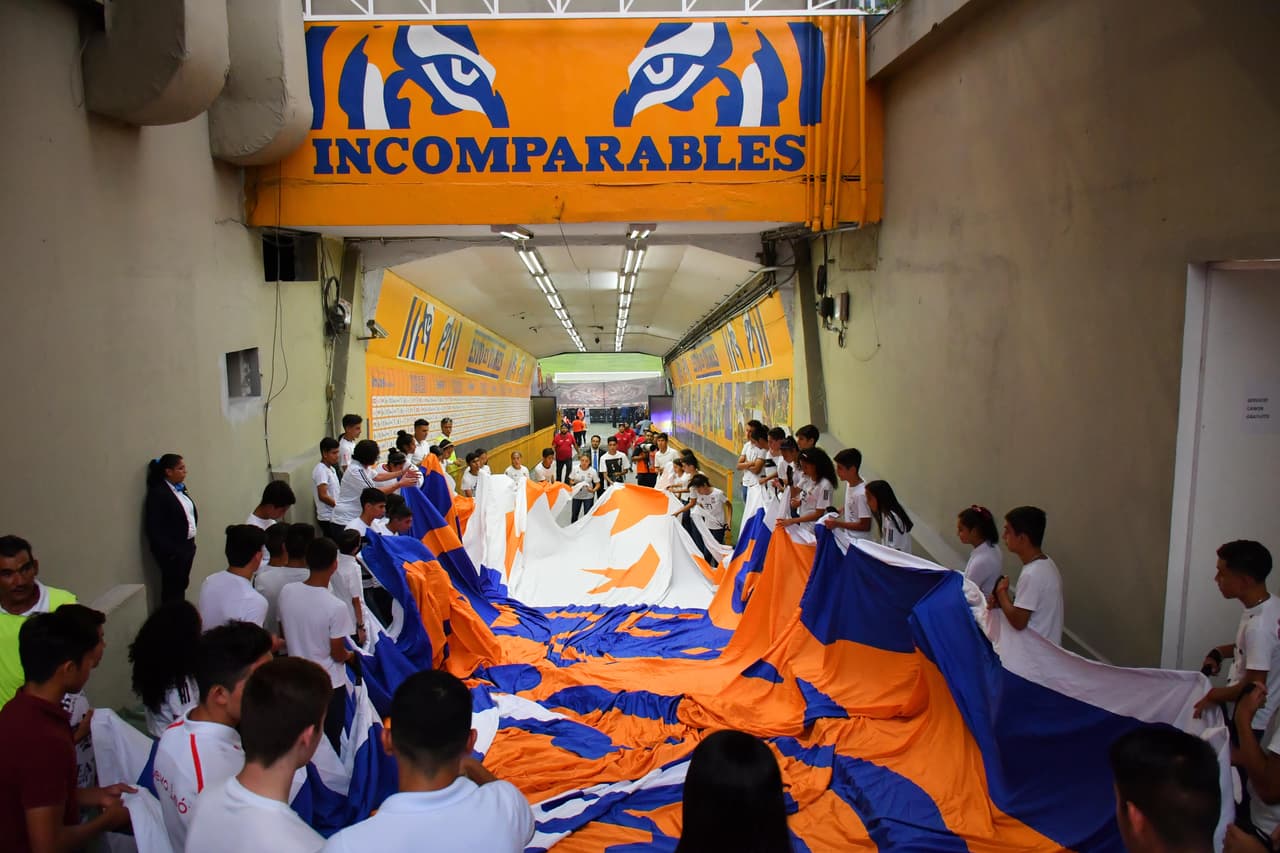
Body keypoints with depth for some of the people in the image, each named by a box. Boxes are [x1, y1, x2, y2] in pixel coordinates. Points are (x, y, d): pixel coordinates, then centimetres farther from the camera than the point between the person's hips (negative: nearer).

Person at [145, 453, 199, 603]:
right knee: (172, 589, 2)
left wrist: (191, 542, 10)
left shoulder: (181, 489, 9)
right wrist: (170, 552, -19)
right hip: (173, 551, -8)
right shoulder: (157, 493, -15)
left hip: (187, 546, 8)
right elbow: (154, 529, -17)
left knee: (181, 585, 15)